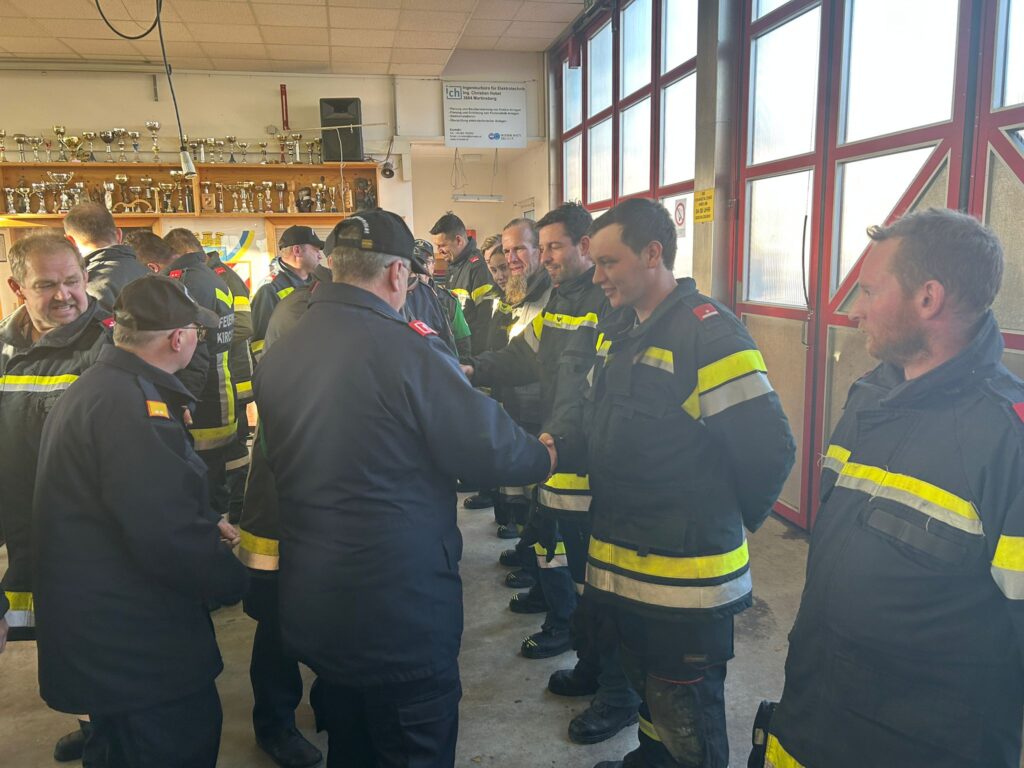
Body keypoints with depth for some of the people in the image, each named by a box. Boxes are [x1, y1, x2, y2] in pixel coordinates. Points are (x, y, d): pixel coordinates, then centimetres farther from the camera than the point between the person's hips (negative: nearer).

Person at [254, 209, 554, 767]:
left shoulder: (277, 354, 0)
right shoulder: (406, 348, -21)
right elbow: (487, 446, -16)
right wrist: (542, 456, 5)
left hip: (311, 611, 7)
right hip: (402, 615, -6)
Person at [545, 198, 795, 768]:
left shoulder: (711, 334, -19)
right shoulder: (618, 333, 9)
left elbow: (769, 449, -19)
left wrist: (727, 524, -5)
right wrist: (560, 450, -4)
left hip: (686, 581, -8)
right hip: (620, 565, 8)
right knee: (646, 687, 27)